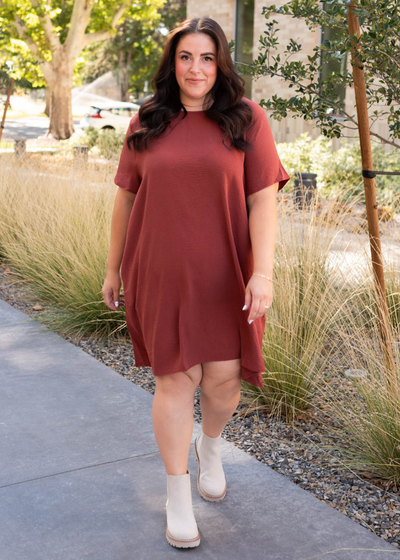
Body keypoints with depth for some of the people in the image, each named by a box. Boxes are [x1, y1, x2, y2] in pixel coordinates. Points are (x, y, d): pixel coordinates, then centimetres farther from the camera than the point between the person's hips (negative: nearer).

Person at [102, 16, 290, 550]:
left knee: (223, 378, 3)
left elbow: (263, 199, -6)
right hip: (161, 276, 1)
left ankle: (211, 446, 40)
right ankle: (178, 496, 21)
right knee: (175, 380, 3)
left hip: (224, 277, 0)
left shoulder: (246, 119, 0)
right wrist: (114, 269, 12)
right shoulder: (145, 124, 5)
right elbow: (125, 199, 10)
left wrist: (263, 271, -16)